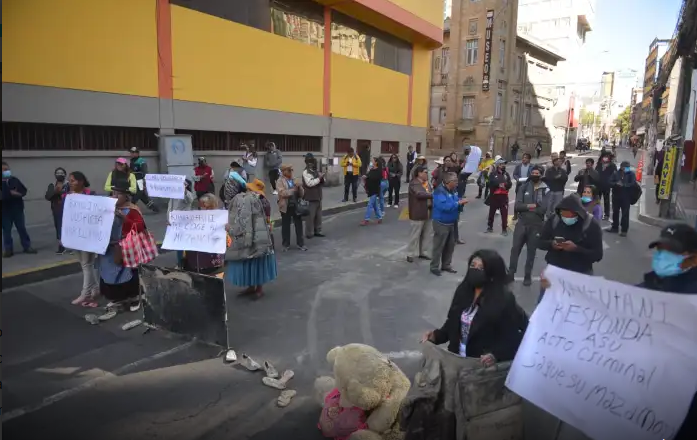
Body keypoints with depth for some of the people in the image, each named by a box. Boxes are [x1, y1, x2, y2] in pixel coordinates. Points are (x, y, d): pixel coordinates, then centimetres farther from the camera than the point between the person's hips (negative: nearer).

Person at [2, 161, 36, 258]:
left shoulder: (15, 180, 5)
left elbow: (24, 191, 4)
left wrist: (18, 193, -14)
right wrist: (12, 193, -18)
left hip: (17, 209, 2)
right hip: (5, 210, -2)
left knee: (22, 228, 9)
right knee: (6, 230, 5)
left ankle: (27, 247, 17)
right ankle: (8, 249, 12)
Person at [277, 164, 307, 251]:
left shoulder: (295, 180, 10)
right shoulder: (280, 181, -3)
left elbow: (302, 194, 8)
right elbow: (283, 193, -18)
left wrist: (299, 187, -11)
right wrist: (294, 188, -21)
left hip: (296, 206, 4)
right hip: (286, 207, -3)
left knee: (299, 225, 6)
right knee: (285, 226, 7)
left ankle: (300, 244, 16)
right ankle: (286, 245, 20)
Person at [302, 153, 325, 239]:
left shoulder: (316, 171, 14)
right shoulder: (306, 172, -11)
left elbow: (322, 183, 20)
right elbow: (309, 183, -24)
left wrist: (322, 178, -2)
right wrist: (319, 178, -18)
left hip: (318, 197, 8)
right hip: (310, 198, -8)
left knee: (318, 215, 13)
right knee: (310, 216, -3)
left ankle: (317, 231, 24)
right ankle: (309, 233, 5)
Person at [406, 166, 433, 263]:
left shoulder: (427, 183, 14)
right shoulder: (414, 183, -13)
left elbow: (431, 193, 17)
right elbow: (419, 194, -28)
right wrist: (432, 195, -26)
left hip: (428, 212, 8)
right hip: (418, 213, -8)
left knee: (427, 234, 14)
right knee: (415, 235, -1)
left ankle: (423, 252, 27)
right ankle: (410, 254, 11)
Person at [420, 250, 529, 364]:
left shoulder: (504, 299, -11)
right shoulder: (463, 290, 6)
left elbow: (511, 338, -10)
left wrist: (496, 355, -25)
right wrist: (436, 335, -4)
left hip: (482, 365, -5)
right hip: (456, 358, 5)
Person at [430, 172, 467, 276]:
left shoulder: (453, 190, 6)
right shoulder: (439, 191, -21)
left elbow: (455, 202, 17)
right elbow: (443, 206, -33)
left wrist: (461, 201, -7)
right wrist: (458, 203, -29)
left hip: (452, 222, 9)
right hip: (441, 223, -9)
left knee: (450, 246, 17)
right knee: (438, 246, 0)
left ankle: (446, 265, 31)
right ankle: (434, 267, 11)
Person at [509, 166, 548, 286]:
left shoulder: (546, 190, -4)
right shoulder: (523, 187, 1)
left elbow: (544, 209, -16)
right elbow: (517, 206, -8)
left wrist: (526, 207, -9)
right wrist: (532, 206, -17)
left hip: (536, 225, -1)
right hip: (521, 223, 1)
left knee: (531, 251, 10)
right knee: (515, 248, 2)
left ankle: (528, 276, 22)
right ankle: (511, 273, 13)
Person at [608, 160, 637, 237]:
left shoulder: (631, 174, -3)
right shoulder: (616, 173, 4)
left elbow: (633, 184, -14)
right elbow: (610, 182, -2)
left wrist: (623, 185, -20)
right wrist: (616, 184, -21)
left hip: (626, 197, -3)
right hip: (616, 196, 3)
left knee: (625, 213, -1)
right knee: (615, 212, 13)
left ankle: (624, 230, 5)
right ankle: (615, 227, 27)